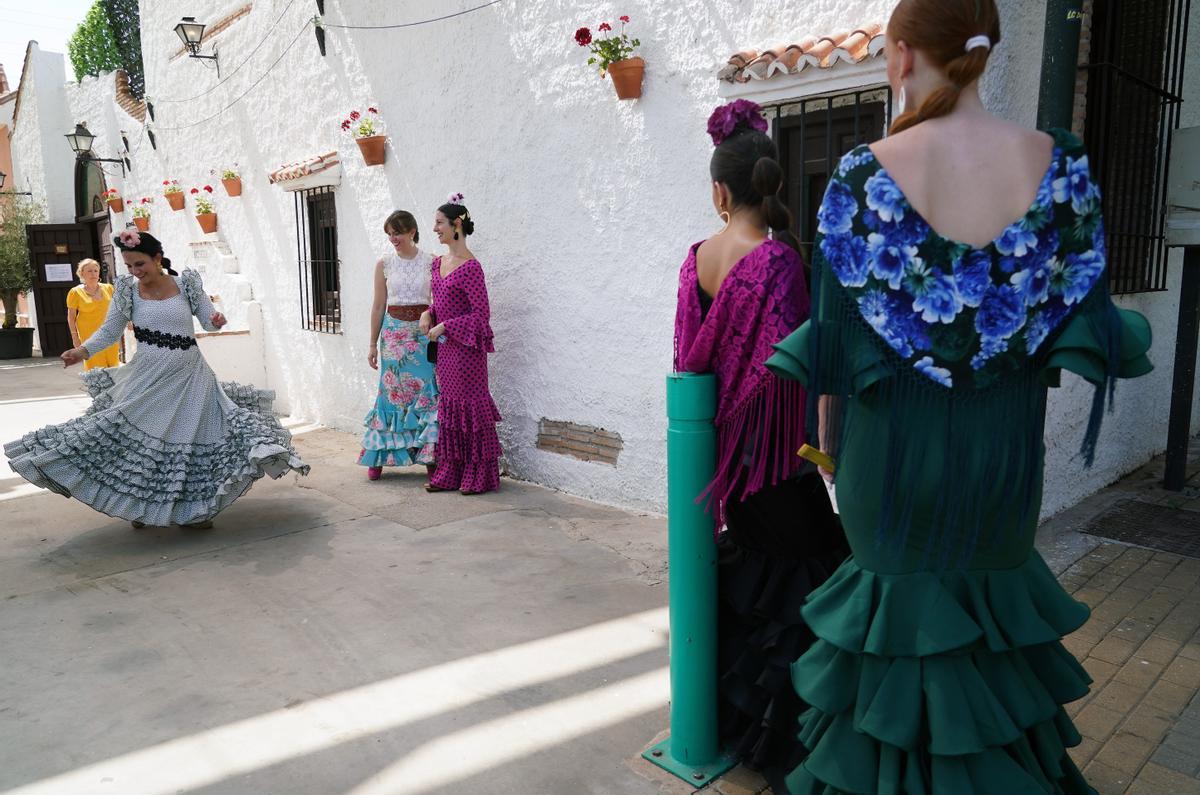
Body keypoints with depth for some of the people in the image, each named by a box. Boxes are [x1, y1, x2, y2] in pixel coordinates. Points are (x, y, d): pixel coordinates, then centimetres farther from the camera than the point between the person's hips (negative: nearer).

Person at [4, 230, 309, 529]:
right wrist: (82, 350, -13)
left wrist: (216, 321, -19)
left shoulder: (186, 284, 1)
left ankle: (194, 508, 16)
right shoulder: (127, 291, 2)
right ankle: (140, 505, 19)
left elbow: (208, 318, 5)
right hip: (148, 378, 0)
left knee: (193, 439, 2)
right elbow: (109, 331, 3)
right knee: (136, 437, 0)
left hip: (189, 375, 0)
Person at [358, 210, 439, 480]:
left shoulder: (431, 262, 1)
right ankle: (379, 457, 15)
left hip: (424, 333, -1)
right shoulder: (384, 264, 4)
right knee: (391, 393, 4)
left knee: (426, 392, -1)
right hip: (394, 333, 1)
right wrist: (373, 344, 6)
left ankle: (429, 456, 8)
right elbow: (378, 306, 7)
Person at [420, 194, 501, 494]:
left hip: (466, 347, -8)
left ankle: (479, 476, 11)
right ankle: (450, 473, 21)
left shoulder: (470, 267, -16)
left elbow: (481, 313, -17)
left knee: (471, 405, -1)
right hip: (445, 347, 9)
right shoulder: (437, 263, 10)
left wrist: (444, 326, -16)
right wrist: (427, 314, 1)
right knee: (448, 406, 12)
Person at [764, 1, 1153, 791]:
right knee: (992, 606, 23)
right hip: (1007, 441, 3)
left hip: (896, 438, -2)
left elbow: (835, 333, -9)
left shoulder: (865, 177, -13)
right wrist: (1013, 376, 16)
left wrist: (829, 443, 4)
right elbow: (1084, 318, 0)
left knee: (903, 605, 17)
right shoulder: (1060, 165, -5)